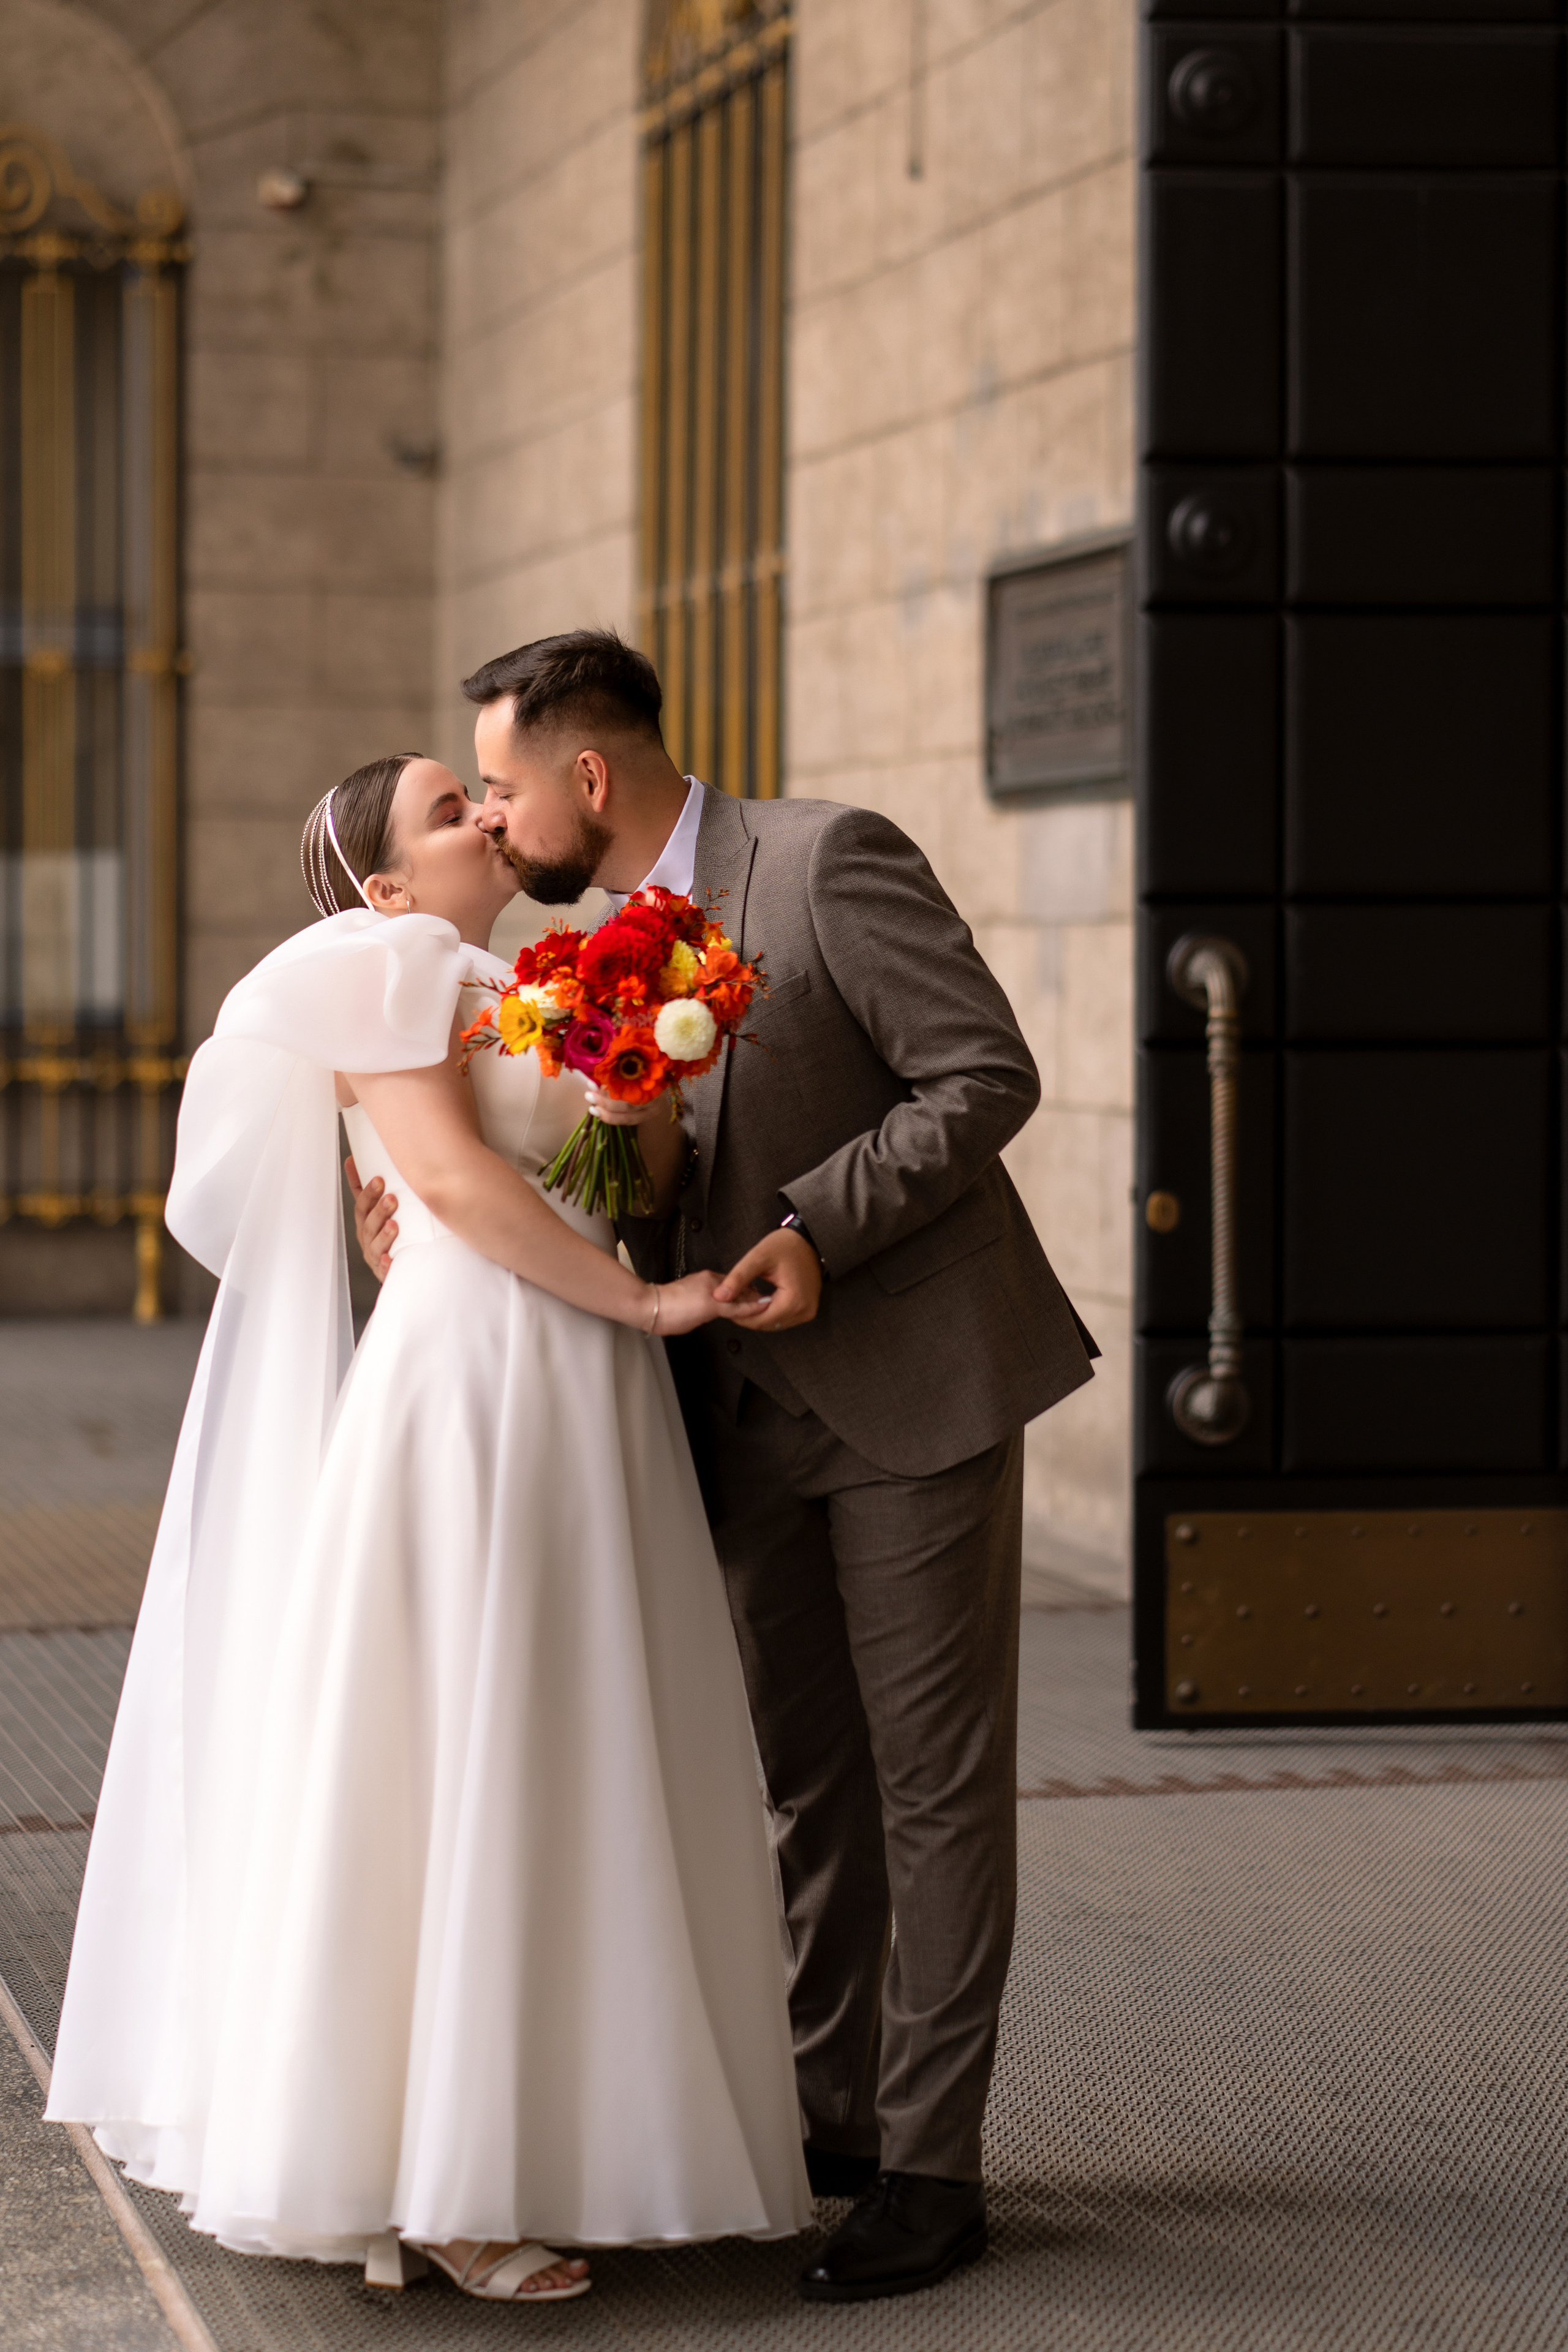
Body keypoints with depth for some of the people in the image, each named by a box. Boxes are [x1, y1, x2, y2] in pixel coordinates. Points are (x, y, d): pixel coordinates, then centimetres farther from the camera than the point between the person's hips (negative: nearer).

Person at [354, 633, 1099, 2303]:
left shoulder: (829, 863, -12)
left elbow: (988, 1073, -15)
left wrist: (822, 1230, -22)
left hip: (911, 1382, -7)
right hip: (750, 1413, 7)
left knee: (933, 1774, -2)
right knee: (805, 1781, 13)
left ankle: (930, 2163, 3)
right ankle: (833, 2113, 24)